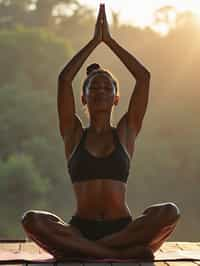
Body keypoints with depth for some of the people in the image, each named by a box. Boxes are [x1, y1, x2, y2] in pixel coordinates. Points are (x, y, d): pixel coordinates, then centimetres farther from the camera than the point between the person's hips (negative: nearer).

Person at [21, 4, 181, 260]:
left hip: (122, 228, 0)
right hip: (80, 227, 0)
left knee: (170, 211, -29)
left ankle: (82, 250, -25)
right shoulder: (74, 133, 12)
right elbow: (63, 79, 0)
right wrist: (94, 41, 4)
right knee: (32, 220, -31)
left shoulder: (126, 132, 12)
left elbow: (144, 77, 4)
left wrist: (109, 40, 6)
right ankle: (125, 253, -29)